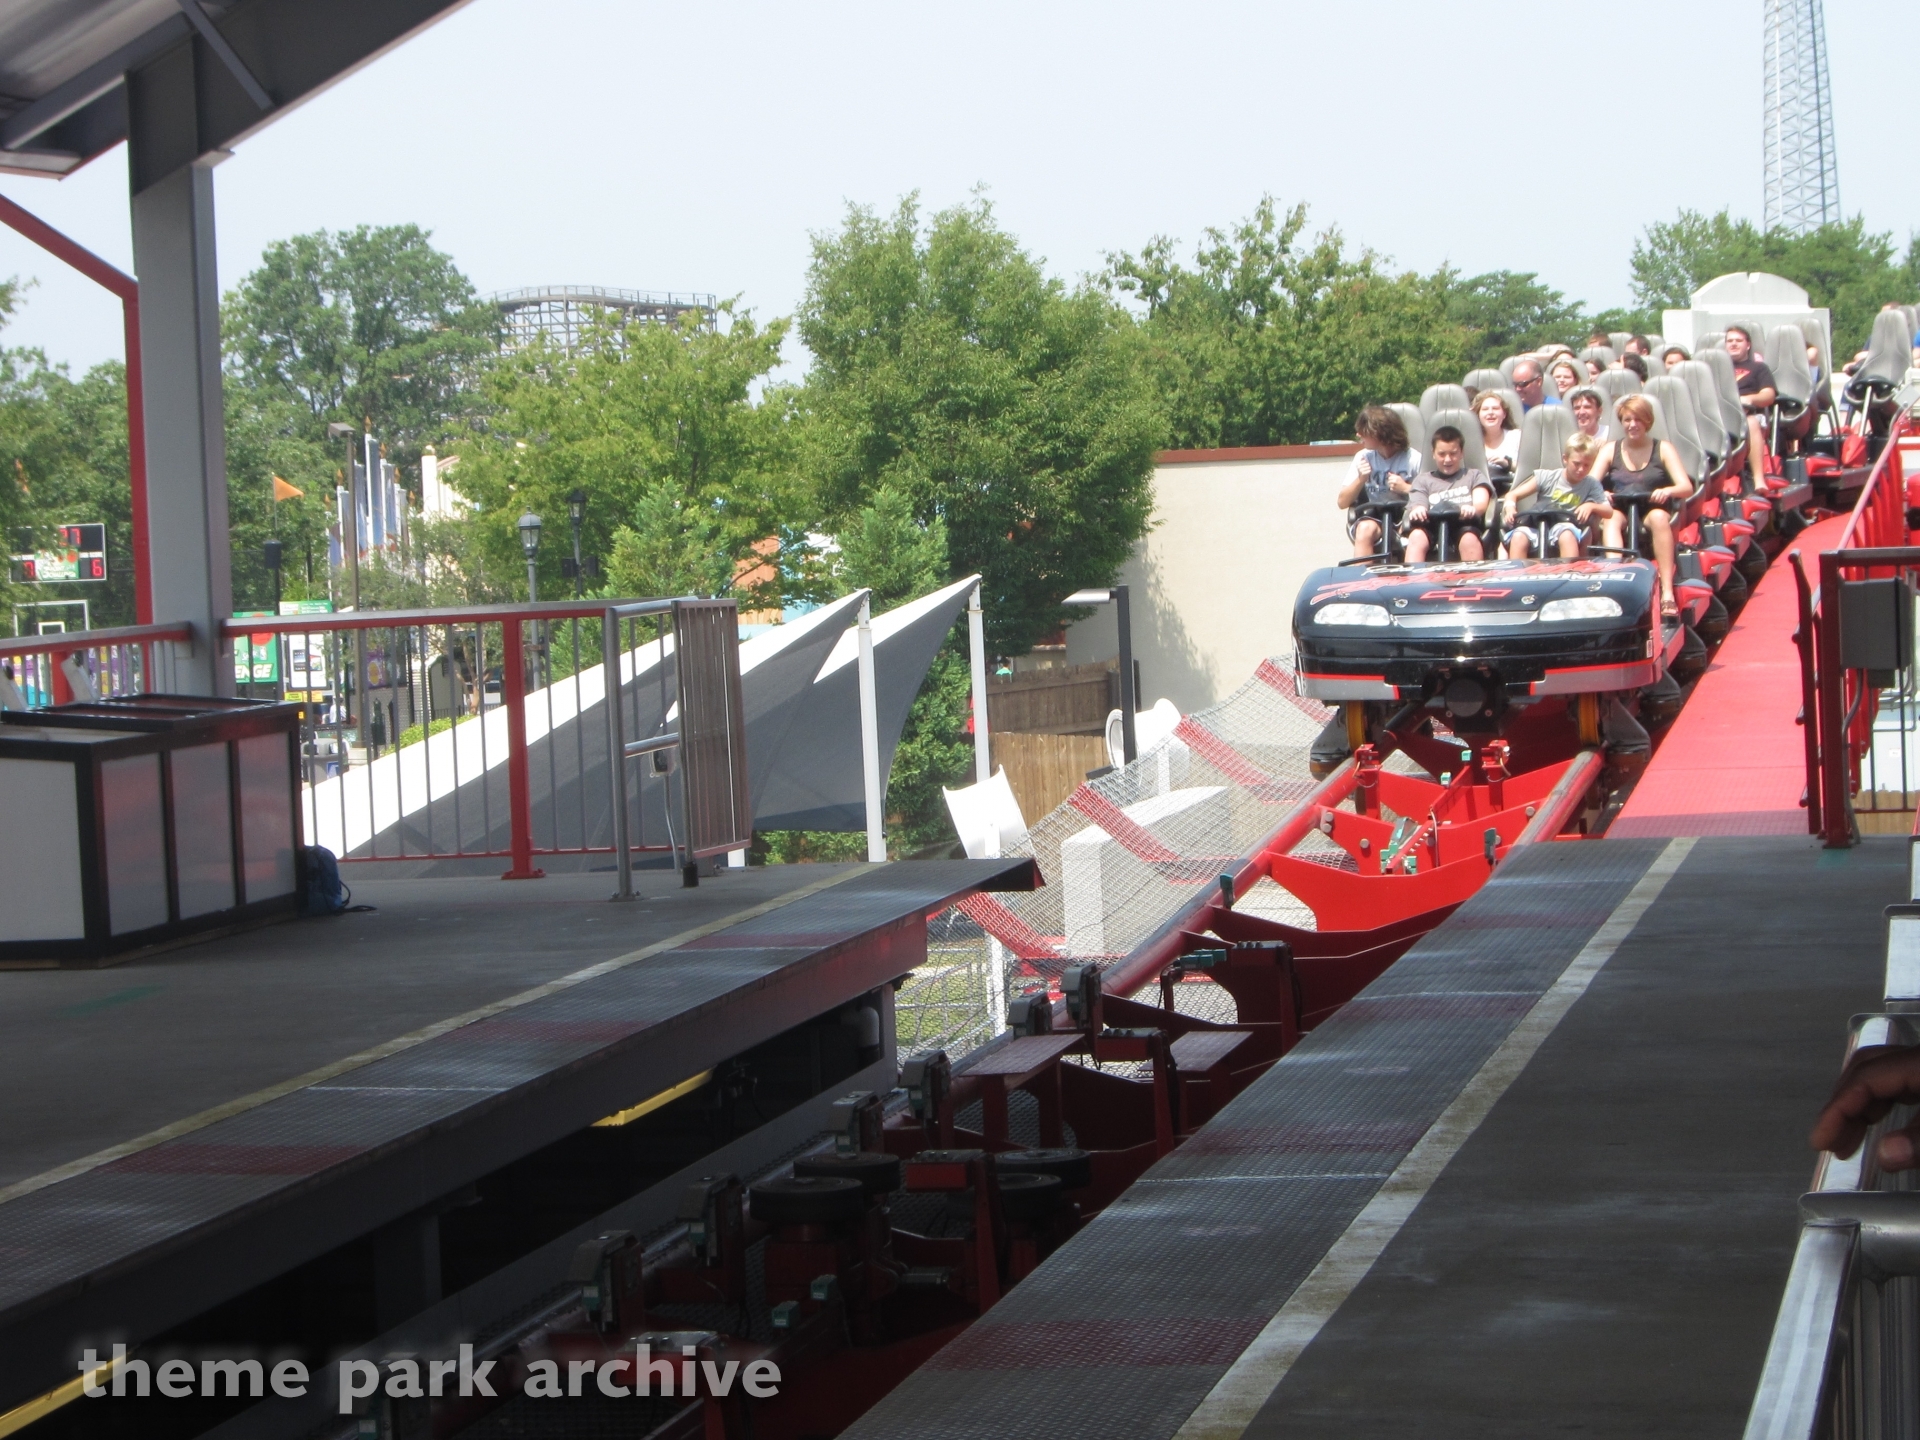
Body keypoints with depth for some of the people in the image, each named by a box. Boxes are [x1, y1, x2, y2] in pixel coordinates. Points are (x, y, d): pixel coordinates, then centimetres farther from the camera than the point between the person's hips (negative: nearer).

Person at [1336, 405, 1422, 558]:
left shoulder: (1413, 459, 0)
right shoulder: (1363, 457, 10)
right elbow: (1343, 502, 9)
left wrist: (1406, 488, -14)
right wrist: (1361, 479, -7)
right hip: (1373, 518, 2)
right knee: (1365, 529, -33)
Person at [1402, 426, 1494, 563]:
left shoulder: (1474, 476, 29)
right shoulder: (1423, 481, 30)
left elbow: (1481, 501, 7)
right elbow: (1418, 506, 10)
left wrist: (1472, 509, -20)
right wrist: (1417, 511, -19)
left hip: (1464, 523, -1)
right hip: (1433, 525, 1)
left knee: (1469, 539, -37)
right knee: (1417, 536, -34)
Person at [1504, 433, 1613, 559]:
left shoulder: (1591, 485, 8)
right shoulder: (1546, 477, 5)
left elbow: (1609, 512, 5)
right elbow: (1512, 496, 7)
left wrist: (1591, 506, -15)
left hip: (1565, 530, 0)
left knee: (1566, 535, -38)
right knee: (1518, 537, -34)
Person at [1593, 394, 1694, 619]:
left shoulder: (1663, 449, 8)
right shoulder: (1610, 450, 13)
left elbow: (1687, 487, -3)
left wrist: (1667, 491, -25)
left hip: (1652, 511, -1)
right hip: (1620, 511, 1)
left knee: (1659, 517, -36)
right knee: (1612, 518, -34)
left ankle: (1667, 594, -45)